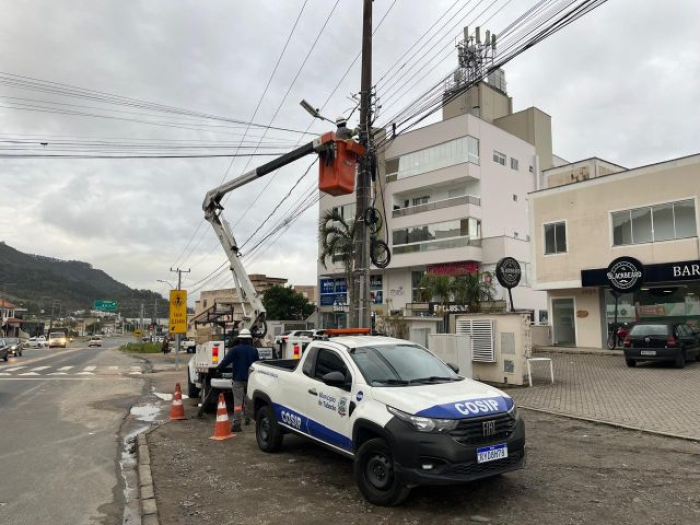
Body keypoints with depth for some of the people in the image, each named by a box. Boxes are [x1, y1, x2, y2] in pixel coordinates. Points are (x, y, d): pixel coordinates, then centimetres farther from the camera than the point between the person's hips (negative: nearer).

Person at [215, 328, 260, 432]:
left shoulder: (235, 349, -9)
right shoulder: (254, 350, 3)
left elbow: (226, 360, -12)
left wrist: (218, 369, 2)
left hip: (238, 379, -4)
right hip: (251, 379, 4)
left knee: (238, 401, -7)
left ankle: (236, 424, -14)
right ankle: (247, 418, 35)